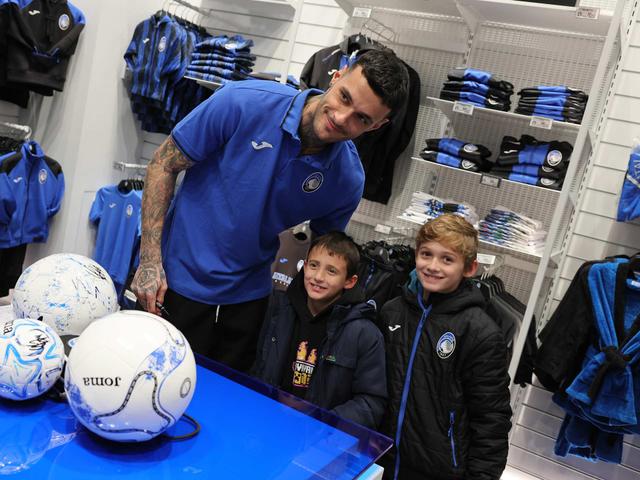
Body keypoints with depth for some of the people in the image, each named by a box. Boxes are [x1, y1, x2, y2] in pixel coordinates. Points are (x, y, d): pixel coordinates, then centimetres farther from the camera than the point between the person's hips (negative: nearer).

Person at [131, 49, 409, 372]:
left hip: (248, 298, 2)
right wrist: (150, 260, -13)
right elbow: (165, 163, -10)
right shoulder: (244, 103, -19)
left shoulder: (348, 179, -12)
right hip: (178, 281, -2)